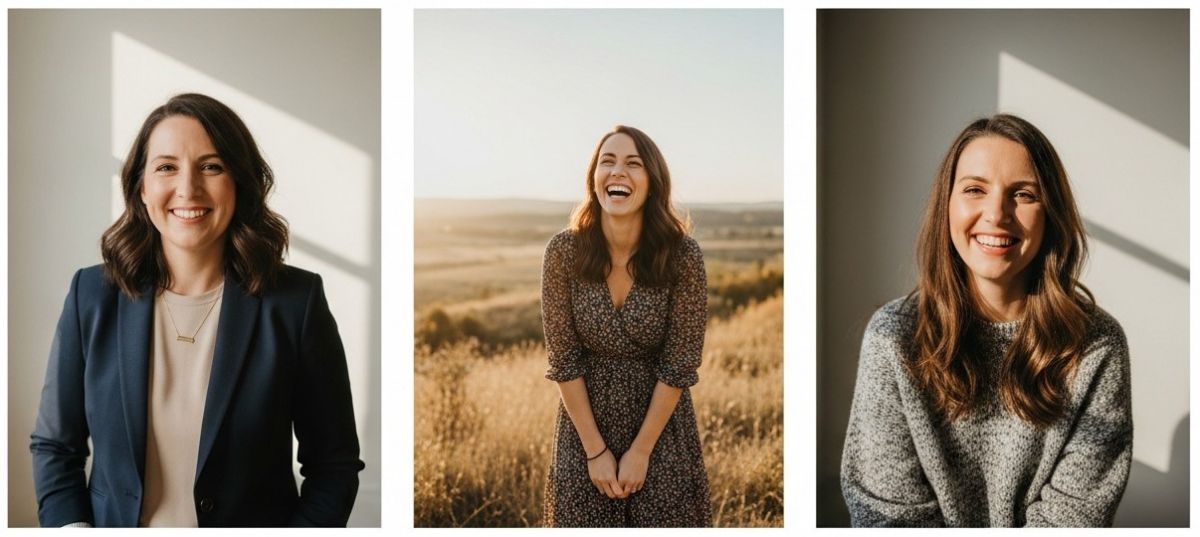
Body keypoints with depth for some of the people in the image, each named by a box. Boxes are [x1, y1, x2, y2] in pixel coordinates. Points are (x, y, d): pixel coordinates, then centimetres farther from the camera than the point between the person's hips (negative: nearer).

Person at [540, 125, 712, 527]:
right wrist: (595, 449, -10)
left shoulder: (682, 255, -18)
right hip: (585, 420, 1)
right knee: (585, 520, 12)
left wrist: (641, 450, -11)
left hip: (661, 421, -1)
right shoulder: (564, 252, -15)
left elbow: (679, 364, -12)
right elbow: (563, 359, -10)